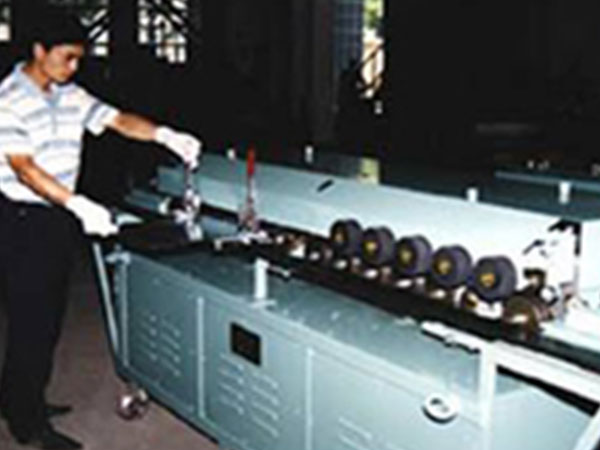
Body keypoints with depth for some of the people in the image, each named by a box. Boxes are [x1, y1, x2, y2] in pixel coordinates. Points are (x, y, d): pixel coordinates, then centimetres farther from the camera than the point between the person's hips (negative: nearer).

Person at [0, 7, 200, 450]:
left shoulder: (71, 95, 8)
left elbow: (117, 119, 3)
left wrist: (164, 135, -16)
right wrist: (79, 205, -34)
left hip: (58, 218, 8)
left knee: (49, 317, 16)